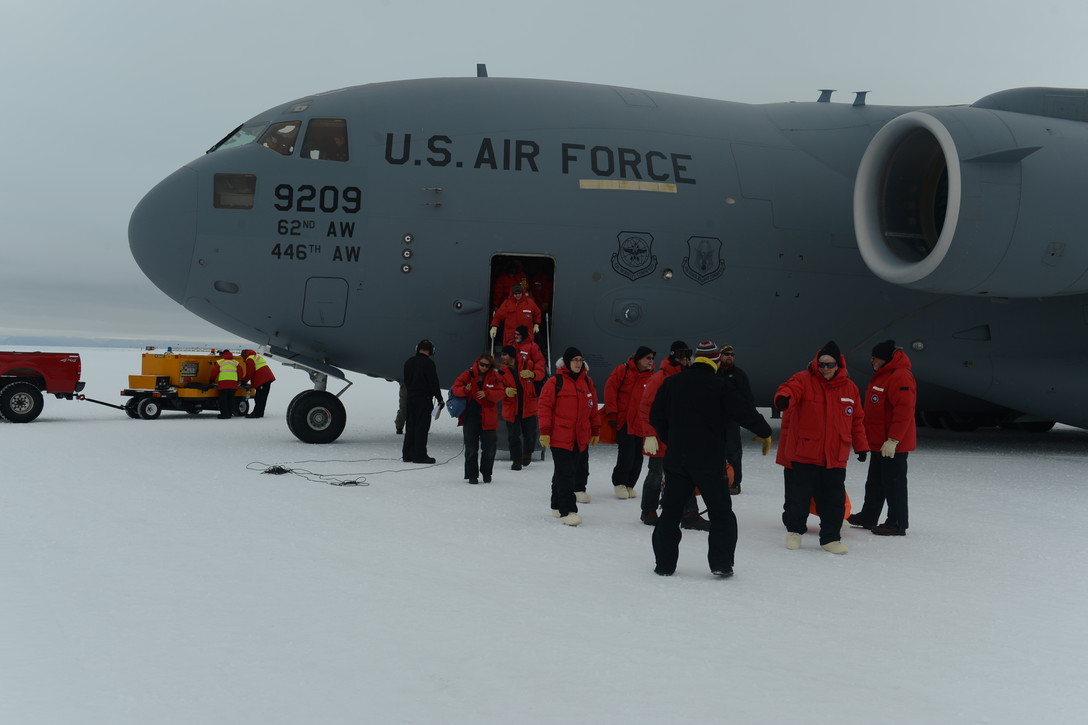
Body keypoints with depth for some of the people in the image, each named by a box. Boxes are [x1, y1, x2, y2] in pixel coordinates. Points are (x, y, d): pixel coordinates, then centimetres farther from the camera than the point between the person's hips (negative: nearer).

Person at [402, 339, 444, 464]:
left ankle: (407, 454, 13)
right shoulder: (428, 363, -12)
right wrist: (439, 399, -7)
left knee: (410, 426, 11)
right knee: (422, 426, -4)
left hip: (410, 398, 7)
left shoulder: (408, 362, 11)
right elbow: (433, 383, -12)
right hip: (424, 399, -7)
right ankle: (419, 455, -5)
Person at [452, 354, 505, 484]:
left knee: (489, 447, 6)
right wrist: (465, 389, -25)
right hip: (470, 416, -1)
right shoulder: (468, 375, 0)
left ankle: (486, 473, 25)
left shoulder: (495, 377, 3)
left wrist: (486, 394, -21)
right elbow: (455, 389, -3)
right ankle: (472, 475, 11)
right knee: (471, 448, 2)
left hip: (488, 417, 1)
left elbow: (500, 393, -5)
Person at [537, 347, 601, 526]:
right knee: (565, 474, -8)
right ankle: (567, 511, -6)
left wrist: (595, 430, 18)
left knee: (580, 472, 12)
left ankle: (557, 505, 26)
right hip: (560, 437, -7)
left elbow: (593, 408, 18)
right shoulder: (555, 382, -7)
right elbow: (545, 406, -7)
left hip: (582, 439, 7)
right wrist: (545, 432, -11)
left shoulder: (587, 381, 12)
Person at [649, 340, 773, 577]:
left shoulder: (671, 383, 3)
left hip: (676, 459, 3)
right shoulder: (720, 386, -8)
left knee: (671, 511, 12)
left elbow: (656, 418, 9)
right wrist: (765, 433, 10)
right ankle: (721, 564, 3)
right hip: (709, 462, -3)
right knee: (721, 513, 8)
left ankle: (665, 564, 11)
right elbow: (744, 412, -7)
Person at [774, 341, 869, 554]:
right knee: (799, 496, 5)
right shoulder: (804, 379, -5)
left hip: (835, 457, 3)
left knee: (834, 499, 6)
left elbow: (857, 419, 15)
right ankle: (794, 530, 28)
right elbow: (789, 389, -26)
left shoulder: (849, 387, 8)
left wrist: (861, 446, 14)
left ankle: (830, 537, 21)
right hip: (804, 454, -3)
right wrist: (783, 398, -50)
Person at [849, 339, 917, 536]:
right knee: (875, 482, 18)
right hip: (879, 442, 11)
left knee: (893, 483, -2)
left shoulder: (900, 376, -19)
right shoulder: (882, 375, 16)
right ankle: (868, 517, 29)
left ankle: (898, 523, 7)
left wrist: (893, 440, -27)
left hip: (893, 445, -11)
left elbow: (904, 410, -26)